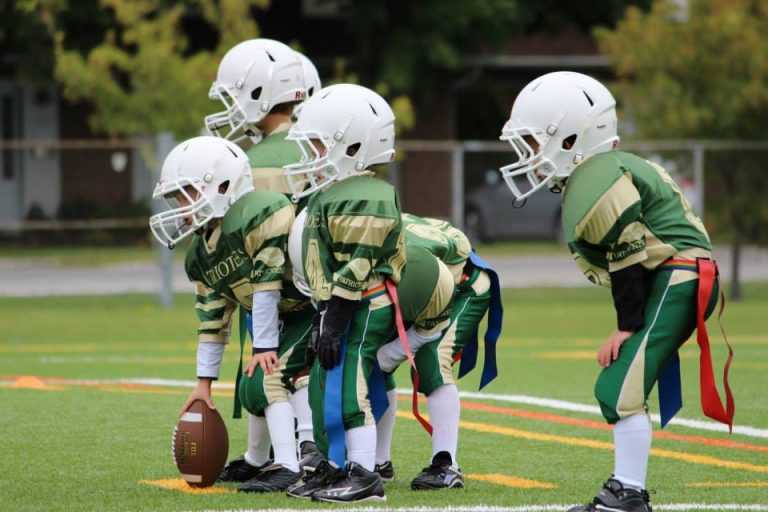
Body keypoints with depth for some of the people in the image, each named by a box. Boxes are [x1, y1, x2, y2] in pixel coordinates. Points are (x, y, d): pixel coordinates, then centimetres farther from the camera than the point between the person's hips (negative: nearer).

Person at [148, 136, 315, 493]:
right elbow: (212, 319, 11)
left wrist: (264, 346, -17)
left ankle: (288, 468, -23)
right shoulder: (200, 255, 6)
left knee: (268, 377, -21)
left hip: (320, 309, -9)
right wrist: (204, 382, 9)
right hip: (290, 319, 9)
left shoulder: (258, 214, -24)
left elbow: (267, 285, -22)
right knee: (253, 389, 12)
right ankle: (257, 461, 34)